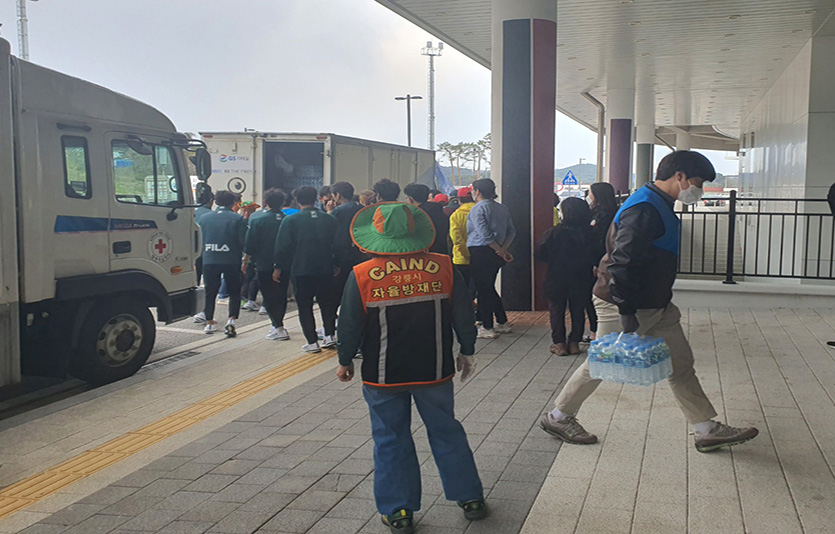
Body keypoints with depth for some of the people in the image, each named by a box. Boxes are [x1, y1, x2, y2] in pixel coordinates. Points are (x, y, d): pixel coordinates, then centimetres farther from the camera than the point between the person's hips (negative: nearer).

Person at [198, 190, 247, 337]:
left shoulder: (204, 218, 7)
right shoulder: (238, 219, -3)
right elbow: (243, 242, -4)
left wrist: (197, 260, 22)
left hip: (209, 261, 2)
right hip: (231, 262, -2)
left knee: (210, 292, 14)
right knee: (235, 292, 9)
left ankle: (209, 322, 15)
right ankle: (231, 320, -6)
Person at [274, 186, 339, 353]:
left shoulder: (290, 221, -8)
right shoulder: (330, 219, 1)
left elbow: (282, 246, -7)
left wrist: (278, 268, 4)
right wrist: (336, 265, 19)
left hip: (301, 270, -3)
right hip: (325, 270, 3)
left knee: (305, 307, 5)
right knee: (327, 303, 17)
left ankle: (312, 342, 3)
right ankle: (329, 336, 12)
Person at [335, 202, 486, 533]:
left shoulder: (361, 276, -12)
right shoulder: (443, 268, -8)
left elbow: (350, 326, -5)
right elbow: (463, 316, -1)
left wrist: (345, 361, 11)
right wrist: (467, 353, 13)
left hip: (382, 375, -2)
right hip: (434, 370, 2)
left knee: (390, 440, 12)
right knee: (446, 431, 17)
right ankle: (470, 498, 28)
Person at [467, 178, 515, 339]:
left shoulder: (478, 209, -11)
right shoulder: (502, 208, 12)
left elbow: (485, 235, -19)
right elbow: (511, 231, 10)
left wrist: (501, 251, -12)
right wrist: (503, 249, 1)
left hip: (480, 253, -8)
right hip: (495, 254, 8)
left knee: (483, 290, -2)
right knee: (490, 288, 19)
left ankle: (487, 328, 1)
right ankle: (503, 323, 22)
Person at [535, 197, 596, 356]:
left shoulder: (554, 233, -17)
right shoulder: (589, 234, -8)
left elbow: (539, 253, -11)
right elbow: (595, 256, -1)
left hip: (557, 281, -2)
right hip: (581, 281, 3)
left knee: (557, 311, 10)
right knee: (578, 312, 14)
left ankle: (559, 343, 11)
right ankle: (574, 343, 18)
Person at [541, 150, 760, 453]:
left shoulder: (660, 206, 12)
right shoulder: (643, 209, -22)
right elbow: (622, 262, -27)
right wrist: (626, 312, -27)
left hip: (656, 306, 10)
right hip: (622, 306, -10)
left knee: (680, 364, 10)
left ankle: (706, 430, 17)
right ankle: (558, 417, 21)